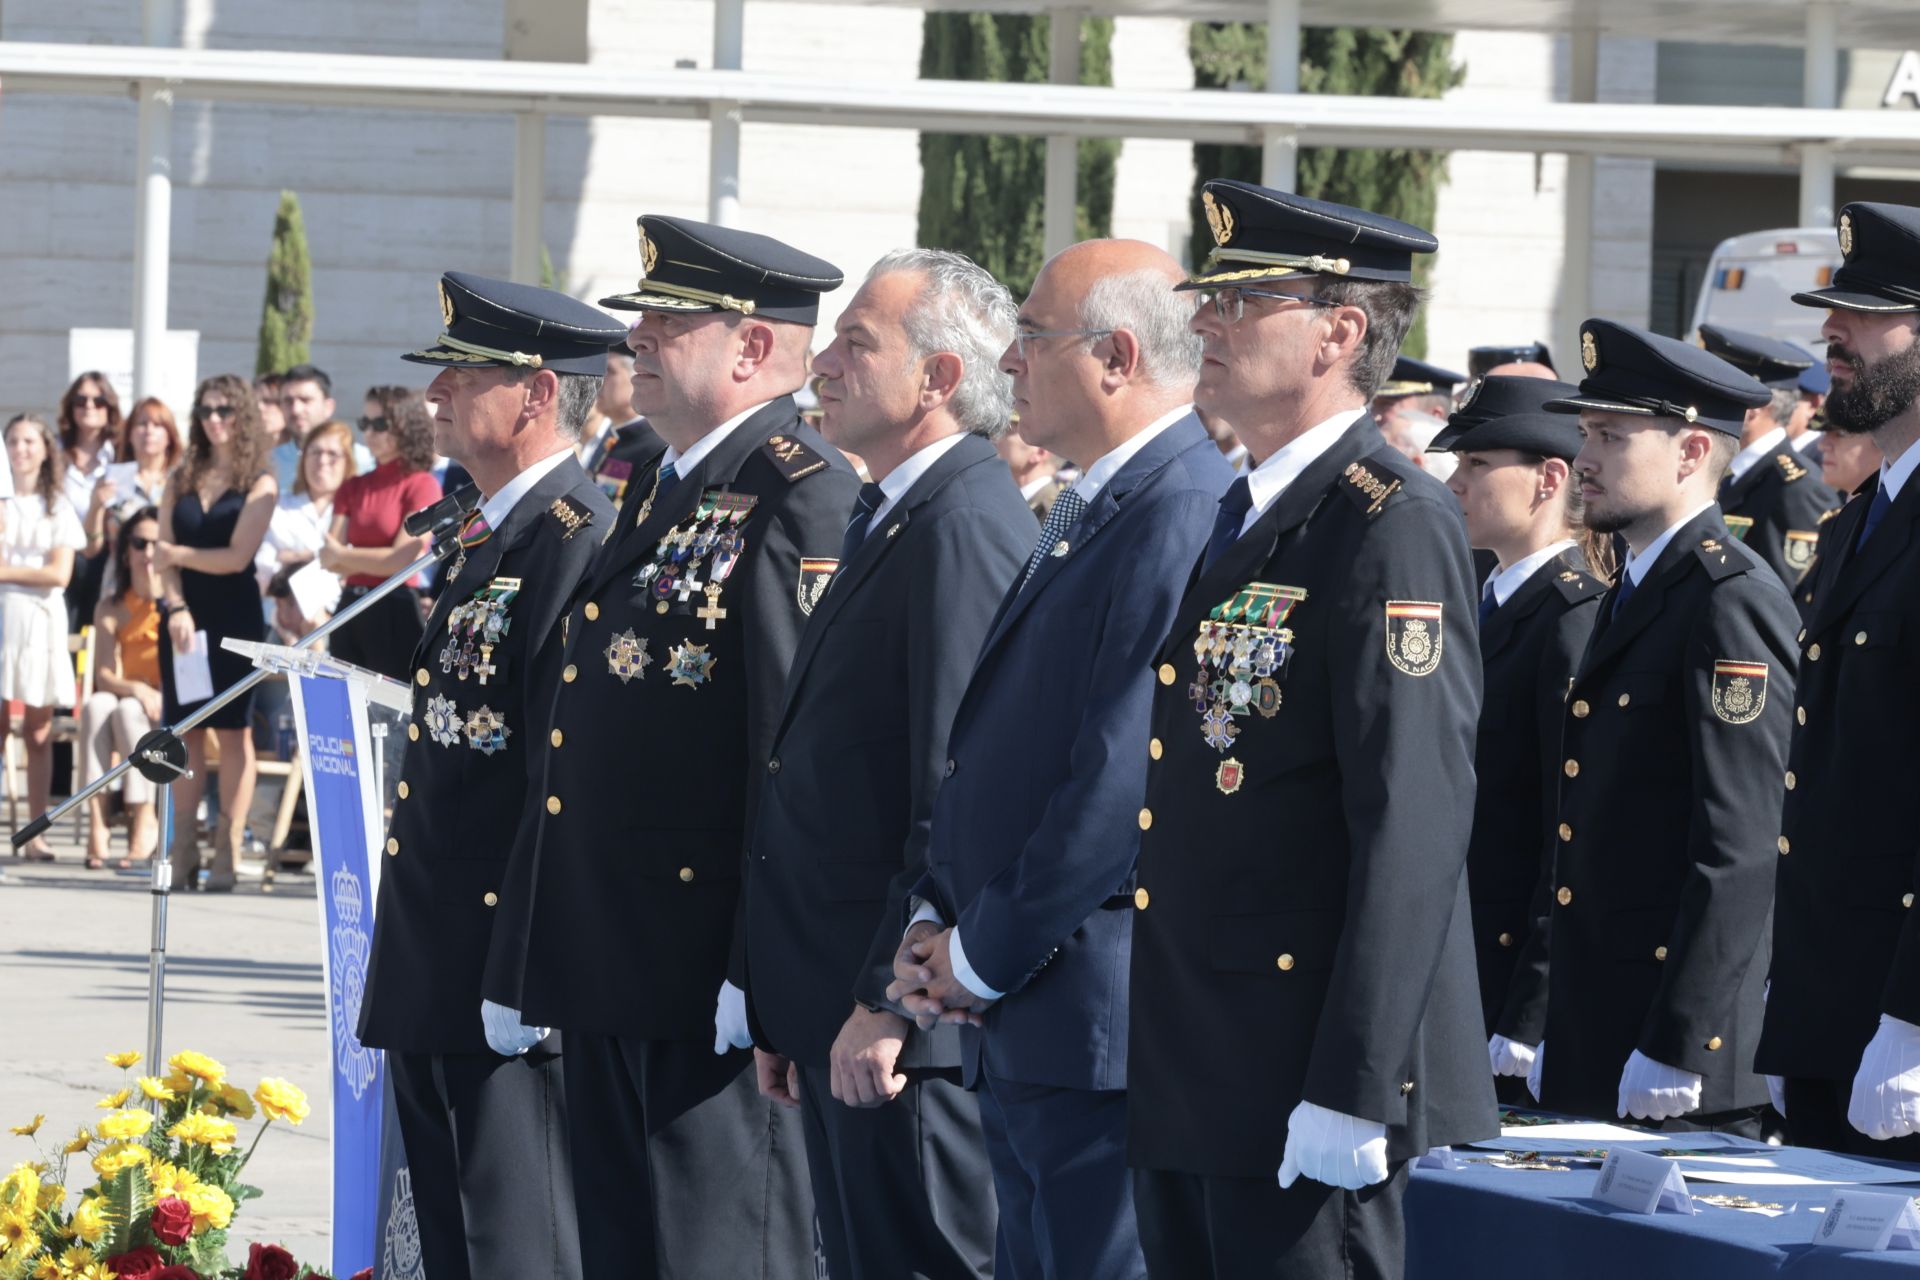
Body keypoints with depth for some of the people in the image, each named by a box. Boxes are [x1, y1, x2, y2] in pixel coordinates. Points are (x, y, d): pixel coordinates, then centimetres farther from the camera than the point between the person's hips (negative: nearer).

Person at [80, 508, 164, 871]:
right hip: (125, 700, 3)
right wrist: (136, 688, -26)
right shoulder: (111, 610, 6)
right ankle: (96, 819, -40)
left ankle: (144, 817, -35)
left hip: (172, 716, -3)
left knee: (128, 711, -34)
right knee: (96, 705, -30)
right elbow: (104, 677, -6)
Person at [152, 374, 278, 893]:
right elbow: (164, 553, 5)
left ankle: (228, 851, -4)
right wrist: (176, 606, -9)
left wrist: (180, 555, 0)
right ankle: (183, 850, 4)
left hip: (234, 616, -4)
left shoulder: (257, 484, 0)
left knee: (232, 730, -4)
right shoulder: (182, 480, 12)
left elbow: (237, 557, -9)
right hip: (182, 613, 4)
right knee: (184, 729, 2)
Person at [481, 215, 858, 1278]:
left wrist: (761, 976, -22)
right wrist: (534, 967, 20)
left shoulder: (800, 496, -12)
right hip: (608, 972, 10)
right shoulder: (660, 493, 19)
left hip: (711, 981, -10)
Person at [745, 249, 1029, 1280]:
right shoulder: (891, 520, 17)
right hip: (841, 1010, 10)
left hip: (911, 1028, -10)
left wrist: (887, 1001, -22)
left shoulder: (966, 526, -15)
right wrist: (785, 1010, 19)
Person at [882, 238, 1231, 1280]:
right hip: (1016, 1024, 10)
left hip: (1101, 1025, -10)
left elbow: (1122, 778, -21)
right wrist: (936, 920, 7)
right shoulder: (1086, 515, 17)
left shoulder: (1187, 517, -17)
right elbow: (991, 750, 21)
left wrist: (983, 958, -14)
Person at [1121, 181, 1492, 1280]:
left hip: (1304, 1087, -9)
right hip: (1190, 1084, 9)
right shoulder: (1242, 518, 17)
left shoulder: (1393, 526, -13)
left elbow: (1415, 825, -19)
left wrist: (1351, 1092, -23)